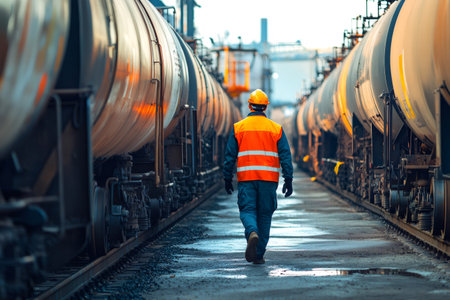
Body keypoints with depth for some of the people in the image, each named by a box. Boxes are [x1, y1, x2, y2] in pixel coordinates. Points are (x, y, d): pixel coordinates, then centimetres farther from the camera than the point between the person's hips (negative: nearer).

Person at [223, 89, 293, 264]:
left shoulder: (238, 128, 4)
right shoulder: (276, 129, 5)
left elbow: (230, 156, 4)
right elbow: (285, 156, 1)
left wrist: (227, 179, 12)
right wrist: (288, 180, 3)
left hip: (246, 178, -1)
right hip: (269, 178, 1)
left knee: (247, 210, 2)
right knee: (265, 214, 9)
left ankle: (252, 233, -31)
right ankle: (259, 254, 10)